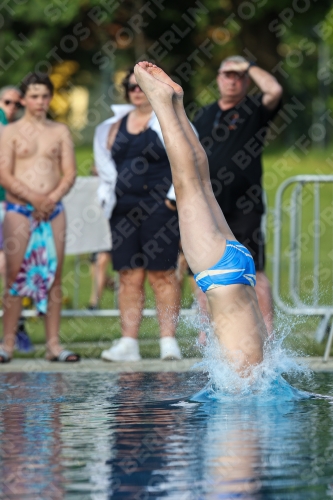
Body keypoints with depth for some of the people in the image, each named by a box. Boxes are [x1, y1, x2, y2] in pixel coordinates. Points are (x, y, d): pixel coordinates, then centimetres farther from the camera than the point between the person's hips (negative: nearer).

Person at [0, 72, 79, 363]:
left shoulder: (60, 132, 12)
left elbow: (70, 172, 6)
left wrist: (53, 197, -12)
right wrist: (34, 198, -16)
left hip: (53, 210, 3)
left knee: (53, 277, 2)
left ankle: (53, 344, 4)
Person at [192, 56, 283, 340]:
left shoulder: (255, 110, 2)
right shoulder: (203, 116, 17)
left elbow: (274, 90, -19)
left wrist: (249, 67, -6)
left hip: (244, 208, -5)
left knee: (254, 271, -8)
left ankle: (268, 331, -8)